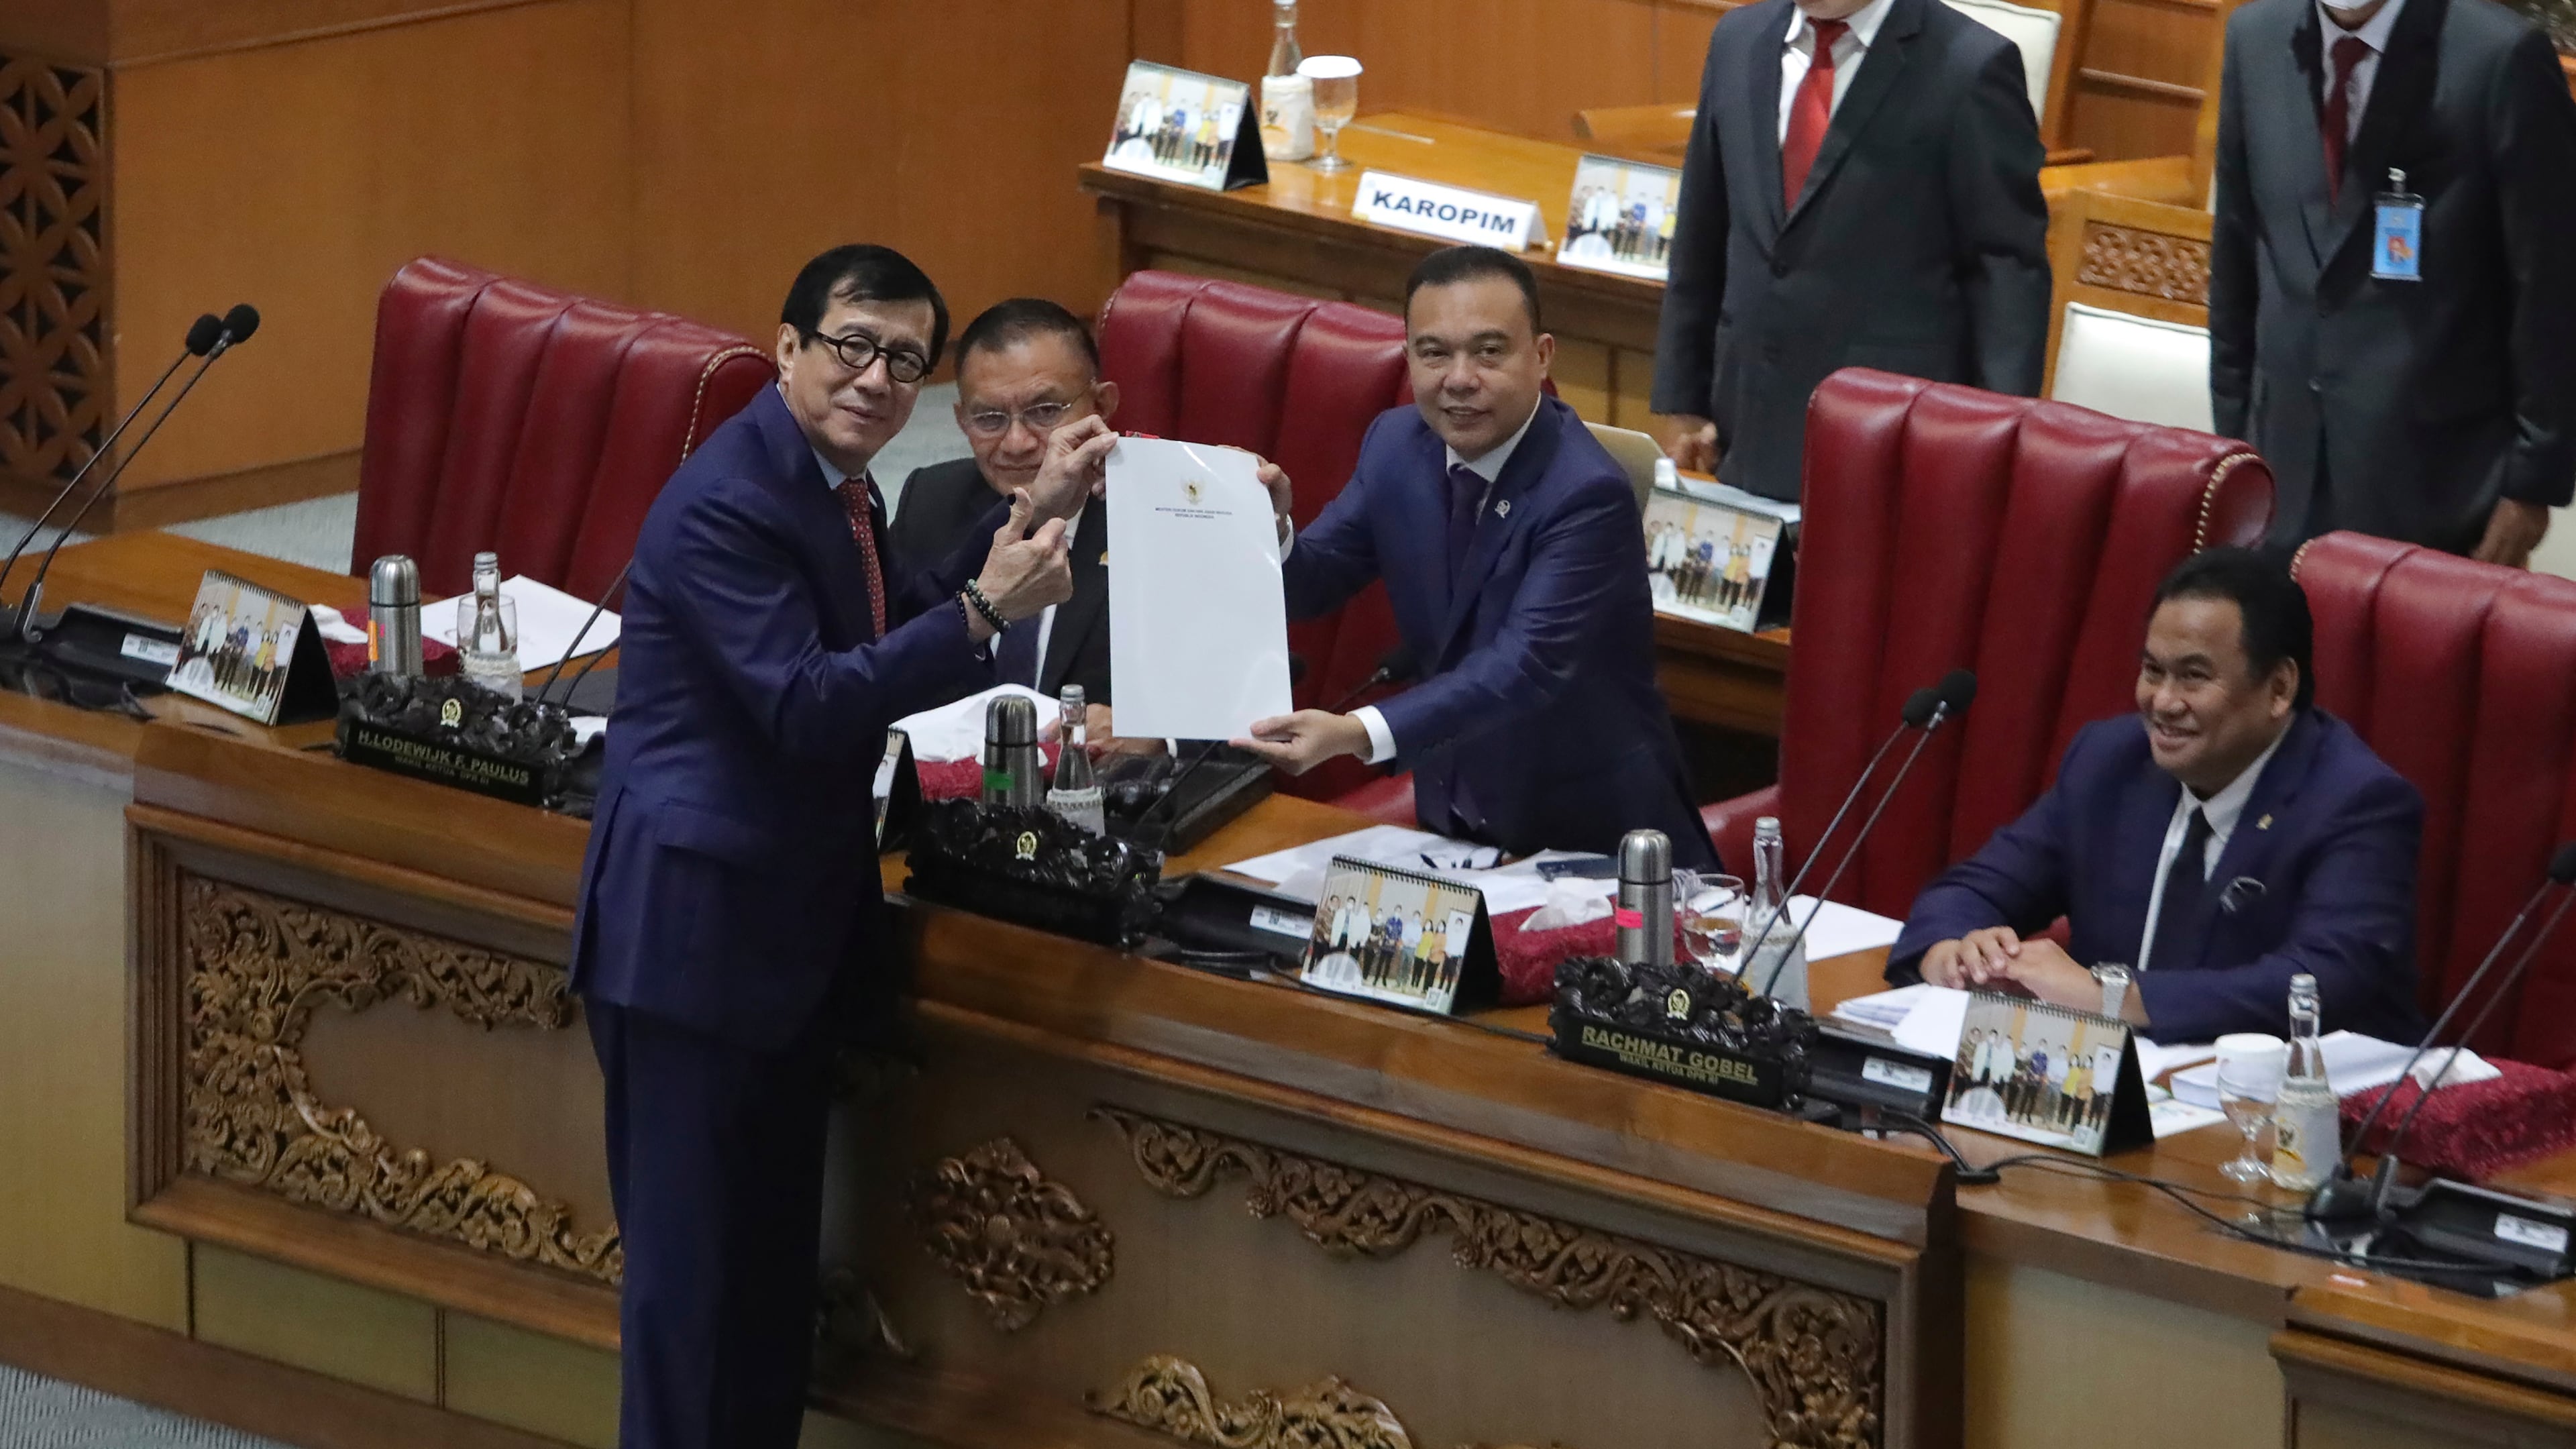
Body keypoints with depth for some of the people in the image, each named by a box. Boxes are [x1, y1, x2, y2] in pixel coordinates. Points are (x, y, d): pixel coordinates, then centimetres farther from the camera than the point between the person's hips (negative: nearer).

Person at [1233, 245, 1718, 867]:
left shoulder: (1588, 495, -22)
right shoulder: (1396, 444, 0)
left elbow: (1526, 668, -32)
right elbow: (1309, 583, 6)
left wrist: (1359, 734, -46)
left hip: (1589, 835, -6)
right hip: (1455, 815, 6)